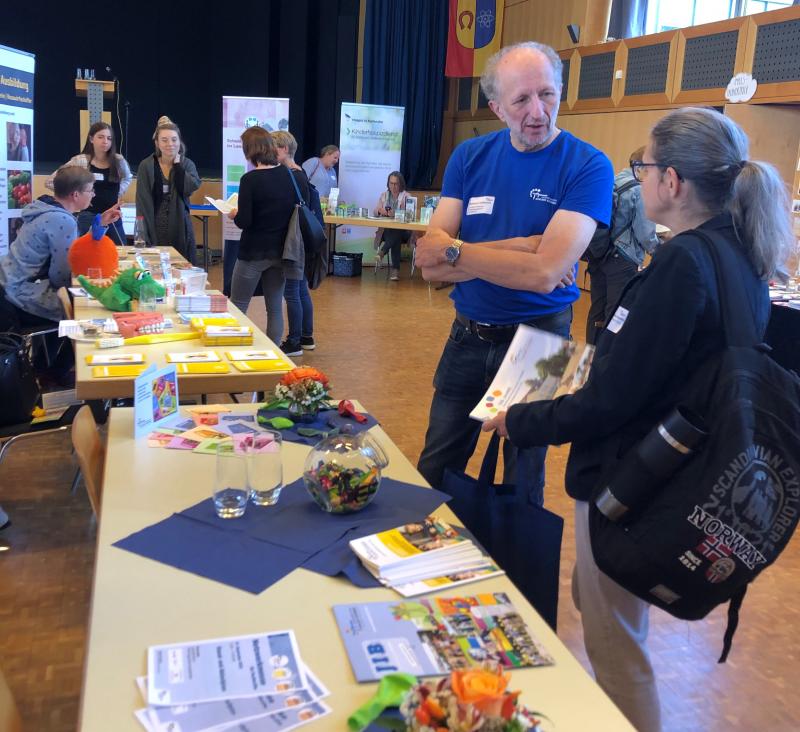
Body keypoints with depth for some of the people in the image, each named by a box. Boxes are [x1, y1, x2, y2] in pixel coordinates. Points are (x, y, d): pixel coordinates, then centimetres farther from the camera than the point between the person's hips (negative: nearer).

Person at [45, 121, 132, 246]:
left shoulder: (118, 161, 2)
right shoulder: (80, 161, -5)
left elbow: (127, 178, 25)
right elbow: (49, 182, -3)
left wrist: (118, 193, 9)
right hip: (89, 218, -3)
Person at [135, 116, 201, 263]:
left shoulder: (187, 164, 5)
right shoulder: (146, 166, -2)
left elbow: (192, 187, -14)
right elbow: (143, 203, -6)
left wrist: (177, 164, -9)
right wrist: (146, 235, -13)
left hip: (179, 229, 2)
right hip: (154, 229, -2)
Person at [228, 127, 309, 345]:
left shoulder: (250, 179, -16)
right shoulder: (297, 176, -2)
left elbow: (244, 221, -17)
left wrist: (234, 214, 4)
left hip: (253, 253, -4)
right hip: (281, 253, 5)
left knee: (237, 307, 9)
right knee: (275, 308, 11)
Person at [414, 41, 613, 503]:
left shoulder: (588, 166, -14)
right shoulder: (470, 157, -2)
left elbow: (544, 273, -25)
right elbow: (429, 261, -12)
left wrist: (453, 250, -15)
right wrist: (520, 248, -21)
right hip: (468, 337, 4)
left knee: (523, 484, 16)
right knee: (434, 475, 17)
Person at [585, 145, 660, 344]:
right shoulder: (640, 190, -14)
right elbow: (645, 234, -12)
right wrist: (659, 252, 5)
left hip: (597, 257, 7)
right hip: (622, 260, -6)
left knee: (597, 309, 14)